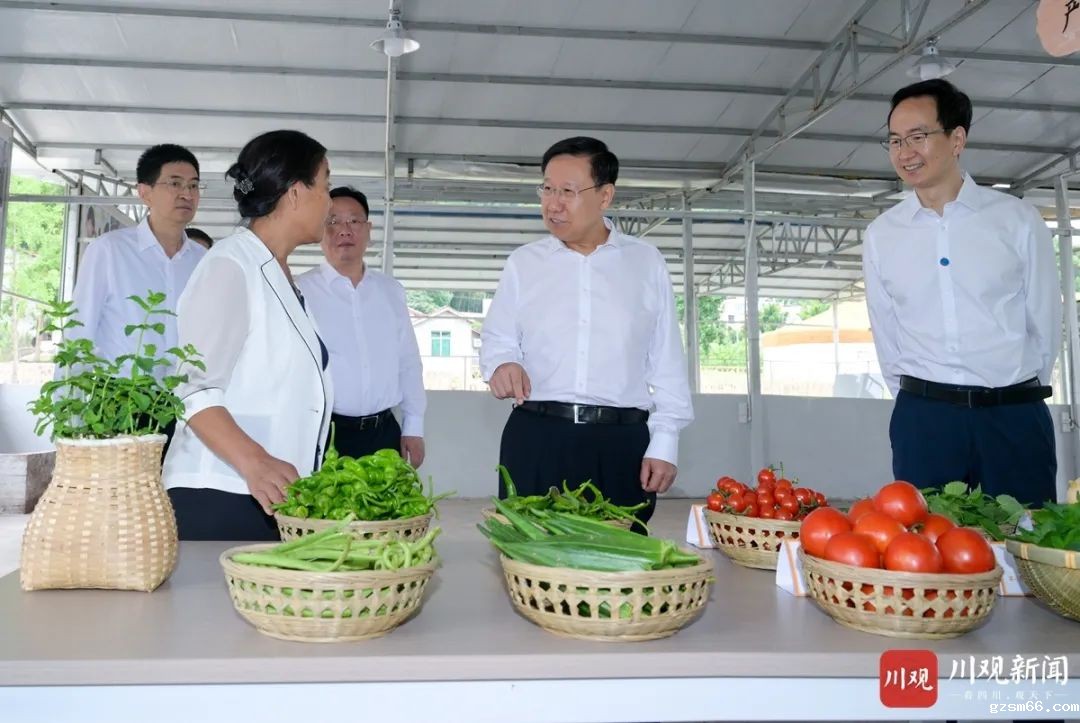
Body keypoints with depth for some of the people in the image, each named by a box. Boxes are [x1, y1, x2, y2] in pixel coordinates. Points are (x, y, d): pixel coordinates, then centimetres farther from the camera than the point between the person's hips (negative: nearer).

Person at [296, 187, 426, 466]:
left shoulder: (392, 291, 10)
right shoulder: (300, 291, -4)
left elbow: (408, 362, 13)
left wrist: (413, 427, 10)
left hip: (385, 433, 4)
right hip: (323, 435, -4)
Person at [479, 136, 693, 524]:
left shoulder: (646, 262, 6)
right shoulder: (522, 262, 8)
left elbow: (666, 359, 7)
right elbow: (498, 339, 11)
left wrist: (664, 443, 2)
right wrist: (502, 364, -13)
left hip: (622, 441, 0)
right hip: (534, 438, 1)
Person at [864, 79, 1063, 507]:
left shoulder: (1018, 220, 0)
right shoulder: (881, 234, 5)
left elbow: (1045, 322, 5)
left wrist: (1018, 394, 10)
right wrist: (920, 405, 12)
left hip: (1015, 416, -1)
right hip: (923, 419, 1)